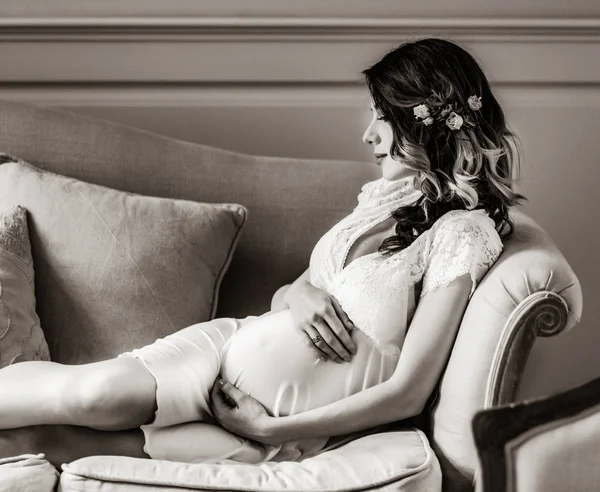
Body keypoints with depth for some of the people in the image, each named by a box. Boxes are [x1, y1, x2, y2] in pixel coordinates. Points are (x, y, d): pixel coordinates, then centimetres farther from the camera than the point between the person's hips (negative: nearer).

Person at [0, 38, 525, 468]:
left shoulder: (463, 232, -10)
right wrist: (298, 293, -7)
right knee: (98, 390, -22)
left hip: (294, 420, -6)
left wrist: (271, 428, -15)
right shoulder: (383, 194, 13)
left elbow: (407, 393, -15)